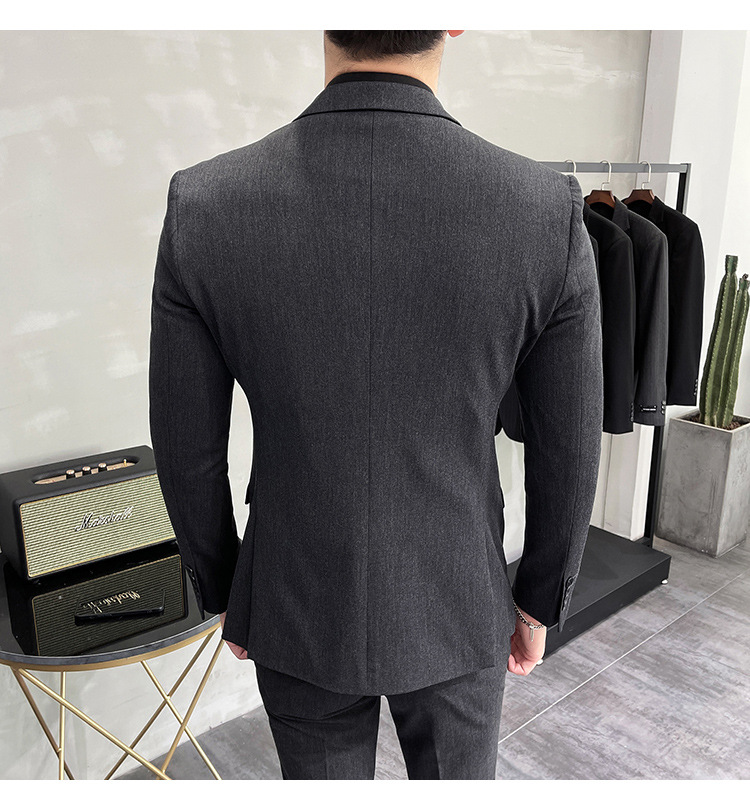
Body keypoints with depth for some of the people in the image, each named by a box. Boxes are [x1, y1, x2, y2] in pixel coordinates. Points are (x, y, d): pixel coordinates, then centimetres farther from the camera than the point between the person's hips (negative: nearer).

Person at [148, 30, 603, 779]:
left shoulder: (203, 207, -20)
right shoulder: (548, 212, -21)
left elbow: (188, 452, -10)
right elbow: (566, 453, -10)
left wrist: (222, 592, 9)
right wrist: (539, 603, 8)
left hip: (300, 606, 1)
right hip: (454, 606, 0)